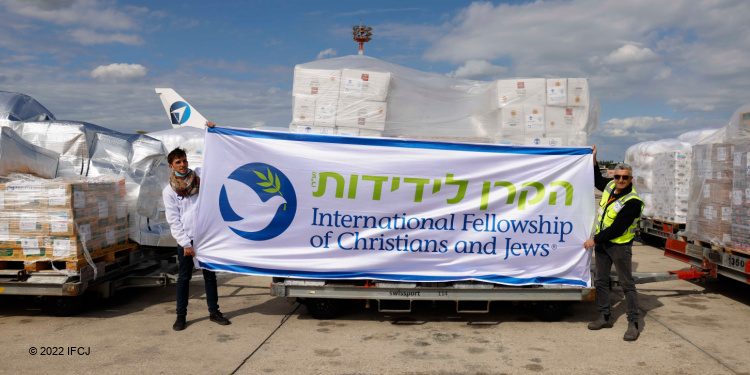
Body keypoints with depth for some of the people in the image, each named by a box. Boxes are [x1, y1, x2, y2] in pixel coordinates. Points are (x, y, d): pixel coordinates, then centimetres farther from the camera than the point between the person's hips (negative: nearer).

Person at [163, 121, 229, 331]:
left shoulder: (198, 175, 5)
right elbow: (173, 220, -4)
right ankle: (181, 316, 16)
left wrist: (211, 131, 0)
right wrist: (186, 244, -10)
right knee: (184, 277, 5)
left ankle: (214, 312, 21)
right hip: (185, 239, -2)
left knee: (210, 275, 10)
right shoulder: (169, 191, -1)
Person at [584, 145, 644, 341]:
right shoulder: (610, 186, 1)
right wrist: (593, 158, 17)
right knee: (601, 281, 14)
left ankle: (633, 324, 6)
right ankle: (604, 317, 26)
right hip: (602, 243, 8)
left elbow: (616, 230, -23)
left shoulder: (632, 202, -22)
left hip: (620, 246, -8)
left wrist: (594, 240, -17)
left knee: (627, 284, -1)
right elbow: (597, 179, 26)